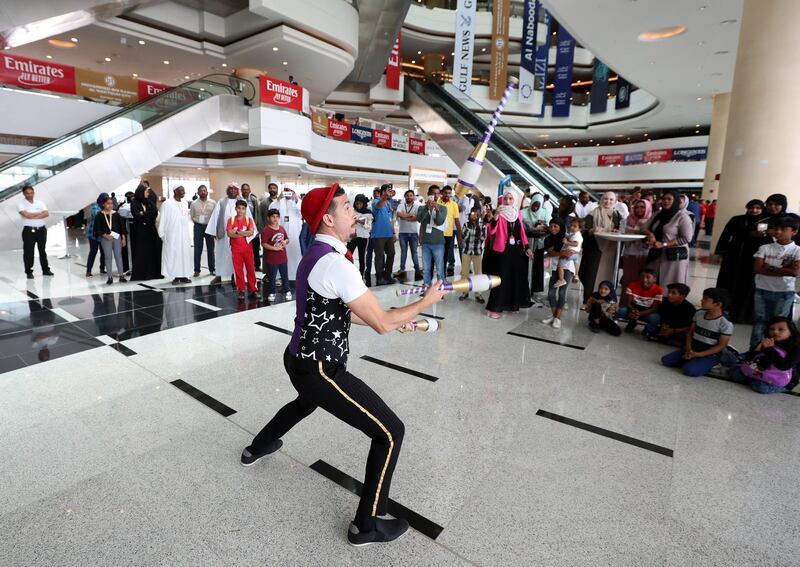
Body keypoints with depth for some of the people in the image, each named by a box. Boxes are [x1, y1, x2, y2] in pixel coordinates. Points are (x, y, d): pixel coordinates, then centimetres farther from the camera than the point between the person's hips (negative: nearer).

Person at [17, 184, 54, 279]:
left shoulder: (40, 203, 9)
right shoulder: (21, 204, -2)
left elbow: (46, 214, -5)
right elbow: (26, 215, -18)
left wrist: (33, 216, -14)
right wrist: (40, 213, -7)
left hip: (41, 230, 3)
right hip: (29, 231, -3)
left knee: (42, 251, 11)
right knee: (28, 252, 0)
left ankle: (45, 270, 18)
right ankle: (29, 272, 7)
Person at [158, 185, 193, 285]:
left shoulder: (185, 203, 9)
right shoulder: (167, 204, -7)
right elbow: (163, 220, -5)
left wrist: (189, 234, 11)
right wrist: (162, 234, -5)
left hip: (184, 234, 5)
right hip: (173, 235, -5)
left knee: (185, 254, 5)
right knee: (173, 254, -1)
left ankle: (184, 275, 11)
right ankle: (176, 276, 4)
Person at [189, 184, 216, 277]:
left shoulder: (213, 203, 0)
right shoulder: (194, 203, 4)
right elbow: (191, 216, 9)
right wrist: (197, 222, -1)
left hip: (209, 226, 0)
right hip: (198, 227, 1)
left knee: (210, 249, 6)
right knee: (197, 249, 2)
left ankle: (212, 269, 16)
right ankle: (197, 270, 10)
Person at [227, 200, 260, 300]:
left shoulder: (249, 219, 2)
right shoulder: (231, 220, 1)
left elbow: (251, 232, -12)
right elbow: (229, 233, -11)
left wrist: (237, 232, -15)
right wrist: (244, 233, -14)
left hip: (248, 248, 0)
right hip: (236, 249, 0)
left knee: (251, 269, 4)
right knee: (238, 270, 4)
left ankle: (253, 289, 11)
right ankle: (241, 290, 12)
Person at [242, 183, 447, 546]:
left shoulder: (314, 255, 6)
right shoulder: (335, 263, -25)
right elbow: (381, 324, -22)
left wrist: (395, 320, 15)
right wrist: (426, 301, -8)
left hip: (299, 360, 10)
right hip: (319, 371, -10)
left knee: (306, 402, 42)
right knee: (390, 432, -1)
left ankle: (257, 448, 65)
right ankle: (367, 524, 16)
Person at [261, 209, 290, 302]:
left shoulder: (282, 228, 5)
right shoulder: (266, 230, -13)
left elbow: (287, 239, 17)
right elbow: (263, 244, -18)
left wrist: (285, 242, -7)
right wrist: (275, 248, -23)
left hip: (283, 258, 5)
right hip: (271, 259, -5)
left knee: (285, 276, 14)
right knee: (272, 277, 7)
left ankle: (287, 291, 27)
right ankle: (271, 293, 20)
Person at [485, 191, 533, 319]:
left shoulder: (518, 214, 9)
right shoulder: (500, 213, -9)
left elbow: (521, 231, 15)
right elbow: (491, 232, -22)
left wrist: (526, 247, 10)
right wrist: (495, 217, -36)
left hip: (517, 250, 6)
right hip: (503, 250, -6)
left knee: (516, 278, 13)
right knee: (501, 279, -6)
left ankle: (513, 304, 28)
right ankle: (493, 308, 2)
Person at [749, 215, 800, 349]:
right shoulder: (765, 248, 1)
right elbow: (757, 268, -9)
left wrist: (770, 267, -12)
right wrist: (783, 270, -13)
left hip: (784, 293, -1)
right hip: (762, 291, 1)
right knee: (759, 323, 7)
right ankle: (753, 351, 15)